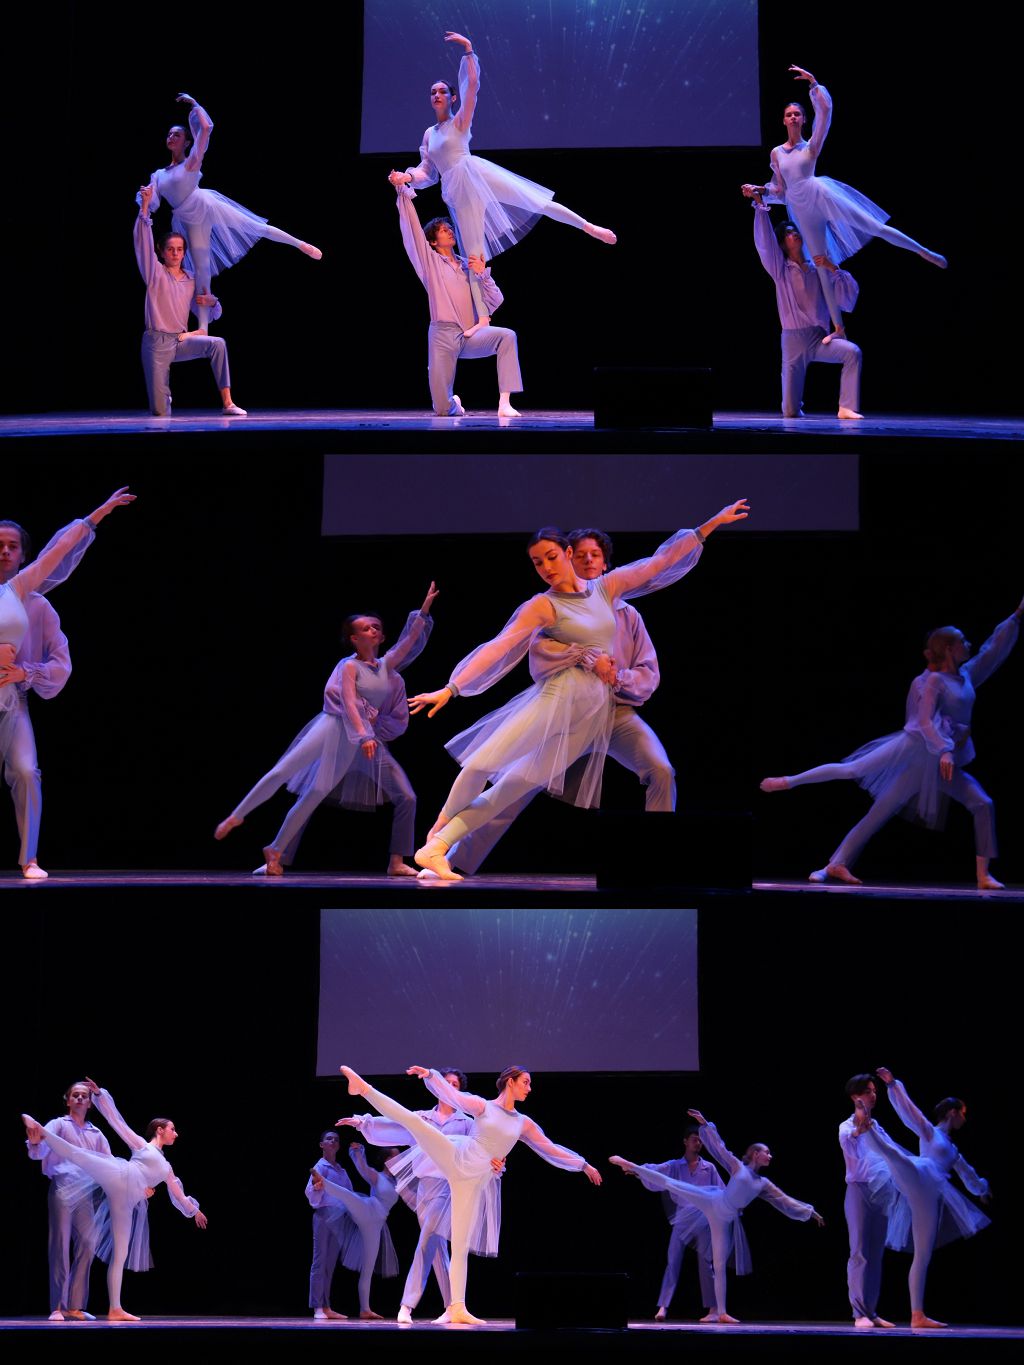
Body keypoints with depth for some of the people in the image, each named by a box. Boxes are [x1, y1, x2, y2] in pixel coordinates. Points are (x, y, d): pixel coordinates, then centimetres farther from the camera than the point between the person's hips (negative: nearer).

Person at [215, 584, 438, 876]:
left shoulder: (386, 665, 13)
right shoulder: (349, 666, -3)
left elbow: (411, 640, 11)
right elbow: (348, 702, -16)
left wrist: (424, 610, 0)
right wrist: (363, 736, -29)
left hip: (369, 738, 6)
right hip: (335, 729, -6)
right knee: (284, 771, -18)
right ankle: (235, 817, -11)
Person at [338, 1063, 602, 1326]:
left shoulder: (524, 1124, 16)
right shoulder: (483, 1107, 6)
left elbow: (551, 1150, 23)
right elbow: (451, 1095, -5)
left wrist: (583, 1165, 23)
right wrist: (431, 1075, -22)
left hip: (472, 1183, 2)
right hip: (454, 1159, -2)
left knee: (461, 1245, -4)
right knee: (413, 1120, -22)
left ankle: (457, 1309, -5)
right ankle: (363, 1088, -20)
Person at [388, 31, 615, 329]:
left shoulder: (460, 121, 8)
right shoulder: (429, 134, 21)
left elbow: (471, 85, -5)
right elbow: (426, 171, 20)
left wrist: (468, 51, -12)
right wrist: (407, 177, -1)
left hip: (477, 175, -4)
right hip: (459, 192, 4)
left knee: (536, 202, -13)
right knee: (474, 254, 0)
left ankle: (591, 229, -9)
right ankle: (483, 317, -2)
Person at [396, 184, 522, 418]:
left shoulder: (468, 266, 16)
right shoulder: (430, 261, 7)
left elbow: (495, 302, 10)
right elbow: (412, 230, -4)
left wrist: (482, 274, -6)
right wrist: (403, 192, -11)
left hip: (470, 336, 3)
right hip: (443, 335, -3)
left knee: (506, 336, -27)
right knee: (443, 410, -9)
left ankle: (504, 403, -27)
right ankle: (454, 402, 31)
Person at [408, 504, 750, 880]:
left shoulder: (606, 587, 10)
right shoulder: (542, 606, -2)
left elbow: (660, 561, 15)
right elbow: (497, 648, -10)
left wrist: (712, 523, 15)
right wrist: (450, 689, -19)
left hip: (593, 713, 3)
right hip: (556, 698, -3)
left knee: (521, 781, -3)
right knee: (481, 766, -17)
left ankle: (437, 849, -1)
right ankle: (441, 827, 10)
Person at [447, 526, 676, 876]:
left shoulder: (626, 614, 14)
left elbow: (649, 673, 9)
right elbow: (539, 657, -12)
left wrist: (618, 679, -12)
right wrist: (588, 658, -24)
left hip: (617, 712, 2)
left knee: (661, 771, -23)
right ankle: (456, 861, -6)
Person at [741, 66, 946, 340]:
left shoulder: (811, 146, 6)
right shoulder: (776, 153, 14)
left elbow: (825, 110, -5)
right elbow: (780, 190, 20)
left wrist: (813, 83, -7)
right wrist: (758, 190, 4)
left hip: (823, 197, -3)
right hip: (803, 212, 3)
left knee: (876, 227, -12)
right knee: (822, 268, 2)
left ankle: (926, 253, -2)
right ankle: (839, 328, 3)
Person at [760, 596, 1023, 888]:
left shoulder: (967, 676, 15)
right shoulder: (934, 681, -5)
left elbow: (993, 651, 20)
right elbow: (925, 721, -13)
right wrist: (944, 750, -27)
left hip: (936, 764, 7)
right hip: (914, 748, -7)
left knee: (983, 804, -3)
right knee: (852, 770, -17)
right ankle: (788, 782, -9)